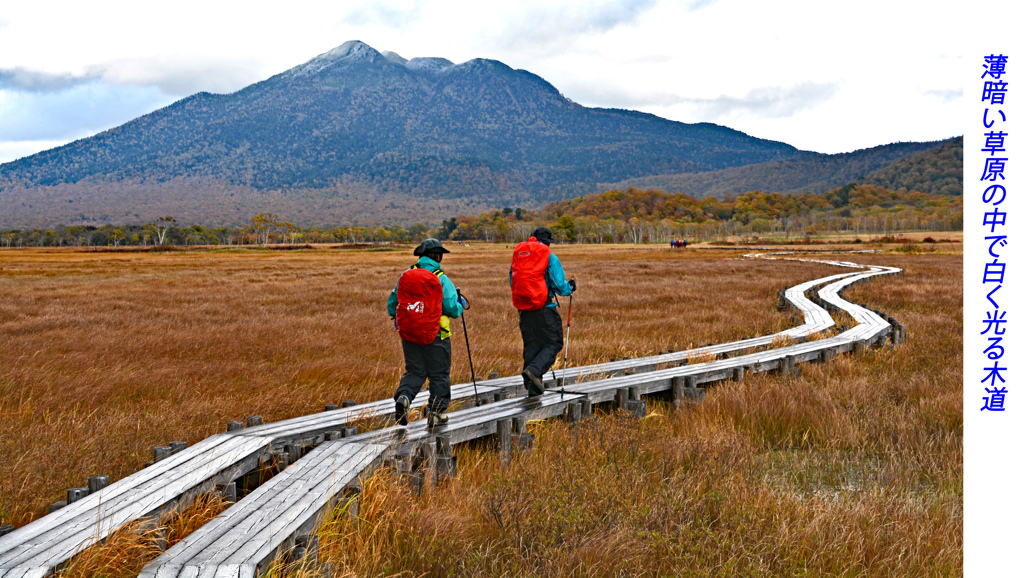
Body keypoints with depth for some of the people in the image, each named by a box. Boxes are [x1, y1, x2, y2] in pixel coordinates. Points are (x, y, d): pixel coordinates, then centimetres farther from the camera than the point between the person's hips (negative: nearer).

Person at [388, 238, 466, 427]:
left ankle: (403, 397, -12)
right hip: (435, 335, -4)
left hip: (408, 334, 4)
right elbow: (453, 309, -12)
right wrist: (461, 303, 11)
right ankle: (436, 413, 12)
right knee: (439, 374, 10)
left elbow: (392, 303, 10)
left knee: (414, 371, 14)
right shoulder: (441, 280, -10)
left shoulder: (405, 276, 3)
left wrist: (398, 320, 28)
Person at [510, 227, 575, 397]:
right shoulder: (550, 257, -6)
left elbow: (512, 281, 19)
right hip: (544, 308, -6)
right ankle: (534, 370, -19)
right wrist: (570, 288, 11)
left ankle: (532, 387, 13)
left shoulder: (517, 254, 10)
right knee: (553, 343, 4)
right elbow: (559, 285, -10)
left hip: (524, 309, 6)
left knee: (531, 345, 13)